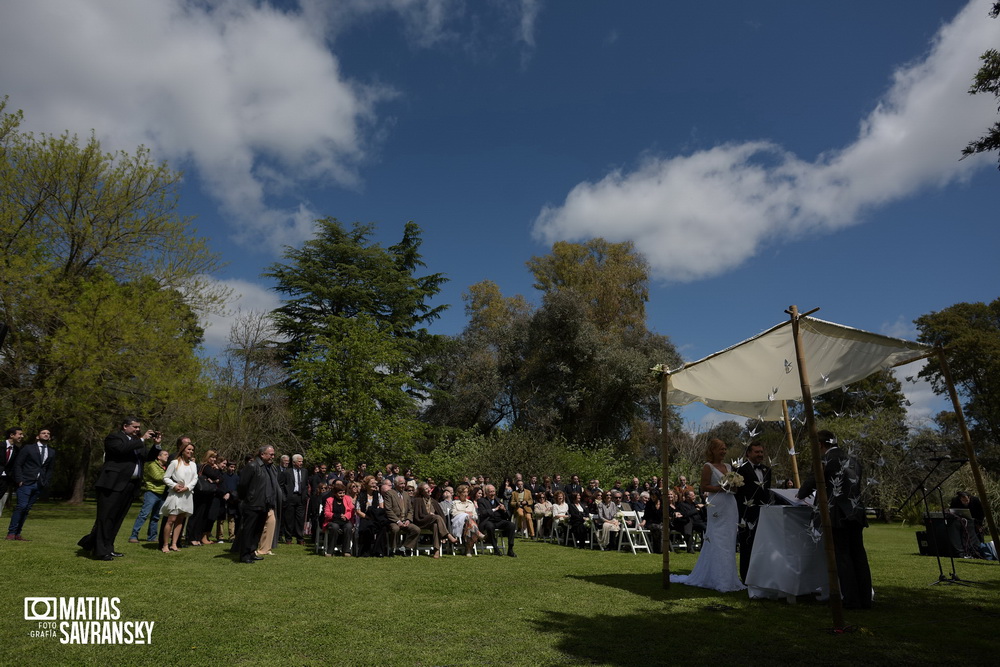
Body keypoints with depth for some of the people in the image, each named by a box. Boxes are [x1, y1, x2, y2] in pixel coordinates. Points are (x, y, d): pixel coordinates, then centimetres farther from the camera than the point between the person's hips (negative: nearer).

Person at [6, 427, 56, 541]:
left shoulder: (52, 452, 15)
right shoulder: (28, 448, 3)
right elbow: (17, 464, 1)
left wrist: (46, 483, 4)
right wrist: (19, 480, -8)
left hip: (39, 485, 4)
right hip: (26, 483, -3)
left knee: (27, 509, 5)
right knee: (21, 506, -10)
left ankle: (17, 534, 9)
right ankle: (11, 532, -1)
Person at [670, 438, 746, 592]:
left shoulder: (728, 467, 15)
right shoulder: (708, 467, -4)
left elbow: (735, 485, 21)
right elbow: (704, 488, -9)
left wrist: (734, 486, -2)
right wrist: (722, 488, -16)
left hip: (730, 506, 7)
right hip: (717, 507, -7)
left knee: (729, 542, 10)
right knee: (719, 542, -5)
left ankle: (728, 577, 20)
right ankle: (721, 581, 0)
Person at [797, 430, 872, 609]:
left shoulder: (827, 459, -7)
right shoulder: (853, 460, 14)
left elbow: (812, 482, -6)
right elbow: (856, 485, 22)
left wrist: (801, 494, 15)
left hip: (838, 515, -7)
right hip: (856, 513, 7)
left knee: (842, 557, 0)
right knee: (859, 556, 12)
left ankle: (852, 601, 3)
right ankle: (865, 599, 17)